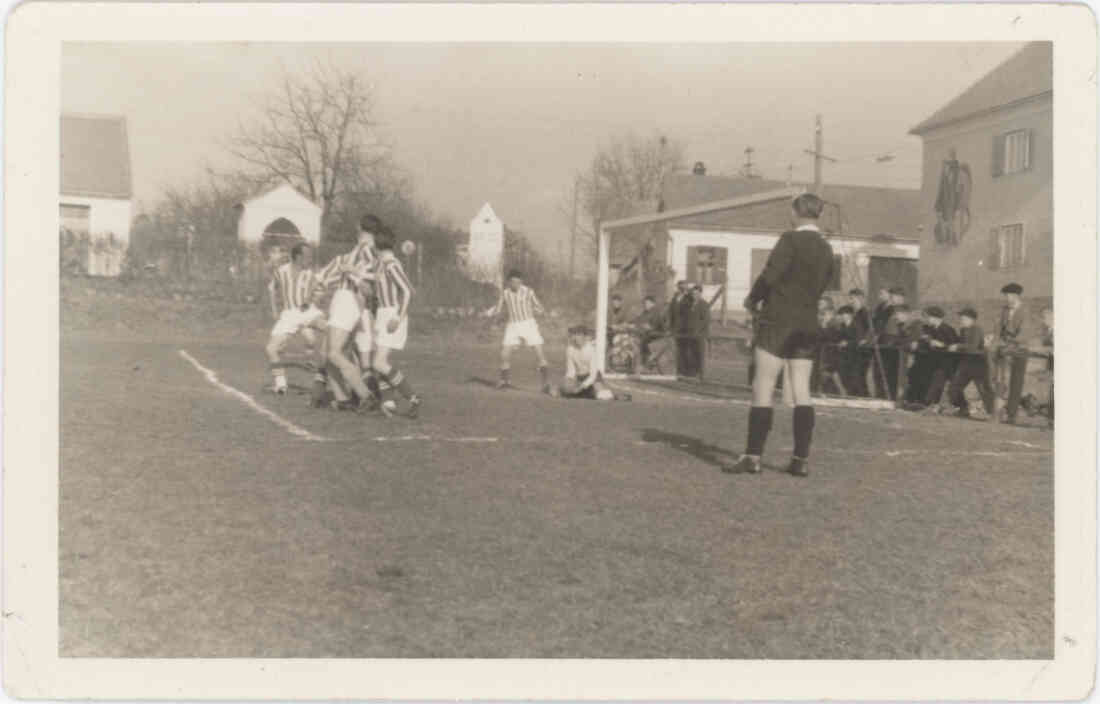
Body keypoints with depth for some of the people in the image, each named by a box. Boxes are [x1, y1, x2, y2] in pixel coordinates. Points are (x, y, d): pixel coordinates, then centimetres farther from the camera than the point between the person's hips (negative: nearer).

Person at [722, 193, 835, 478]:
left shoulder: (790, 240, -11)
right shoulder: (826, 249, 10)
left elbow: (769, 275, -15)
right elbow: (820, 287, 15)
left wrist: (753, 299, 4)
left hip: (778, 322, -6)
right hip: (807, 325, 7)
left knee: (763, 389, -4)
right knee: (801, 393, 7)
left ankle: (753, 456, -7)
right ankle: (801, 459, 7)